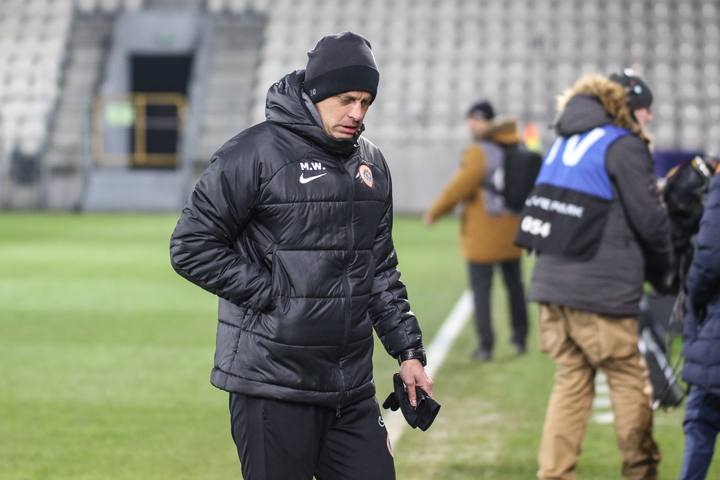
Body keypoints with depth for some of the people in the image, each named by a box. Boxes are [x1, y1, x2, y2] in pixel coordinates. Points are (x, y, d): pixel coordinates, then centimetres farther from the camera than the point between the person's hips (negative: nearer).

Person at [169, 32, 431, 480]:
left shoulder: (371, 162, 14)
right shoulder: (256, 152, -9)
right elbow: (192, 245, -9)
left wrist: (408, 351, 13)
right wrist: (272, 294, -13)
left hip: (353, 389, 6)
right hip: (273, 384, -6)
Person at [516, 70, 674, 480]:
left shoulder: (566, 142, 16)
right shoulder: (624, 147, -7)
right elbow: (650, 220, -9)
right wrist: (663, 270, 9)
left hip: (552, 283, 7)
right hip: (602, 292, -7)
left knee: (571, 381, 11)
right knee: (631, 381, 6)